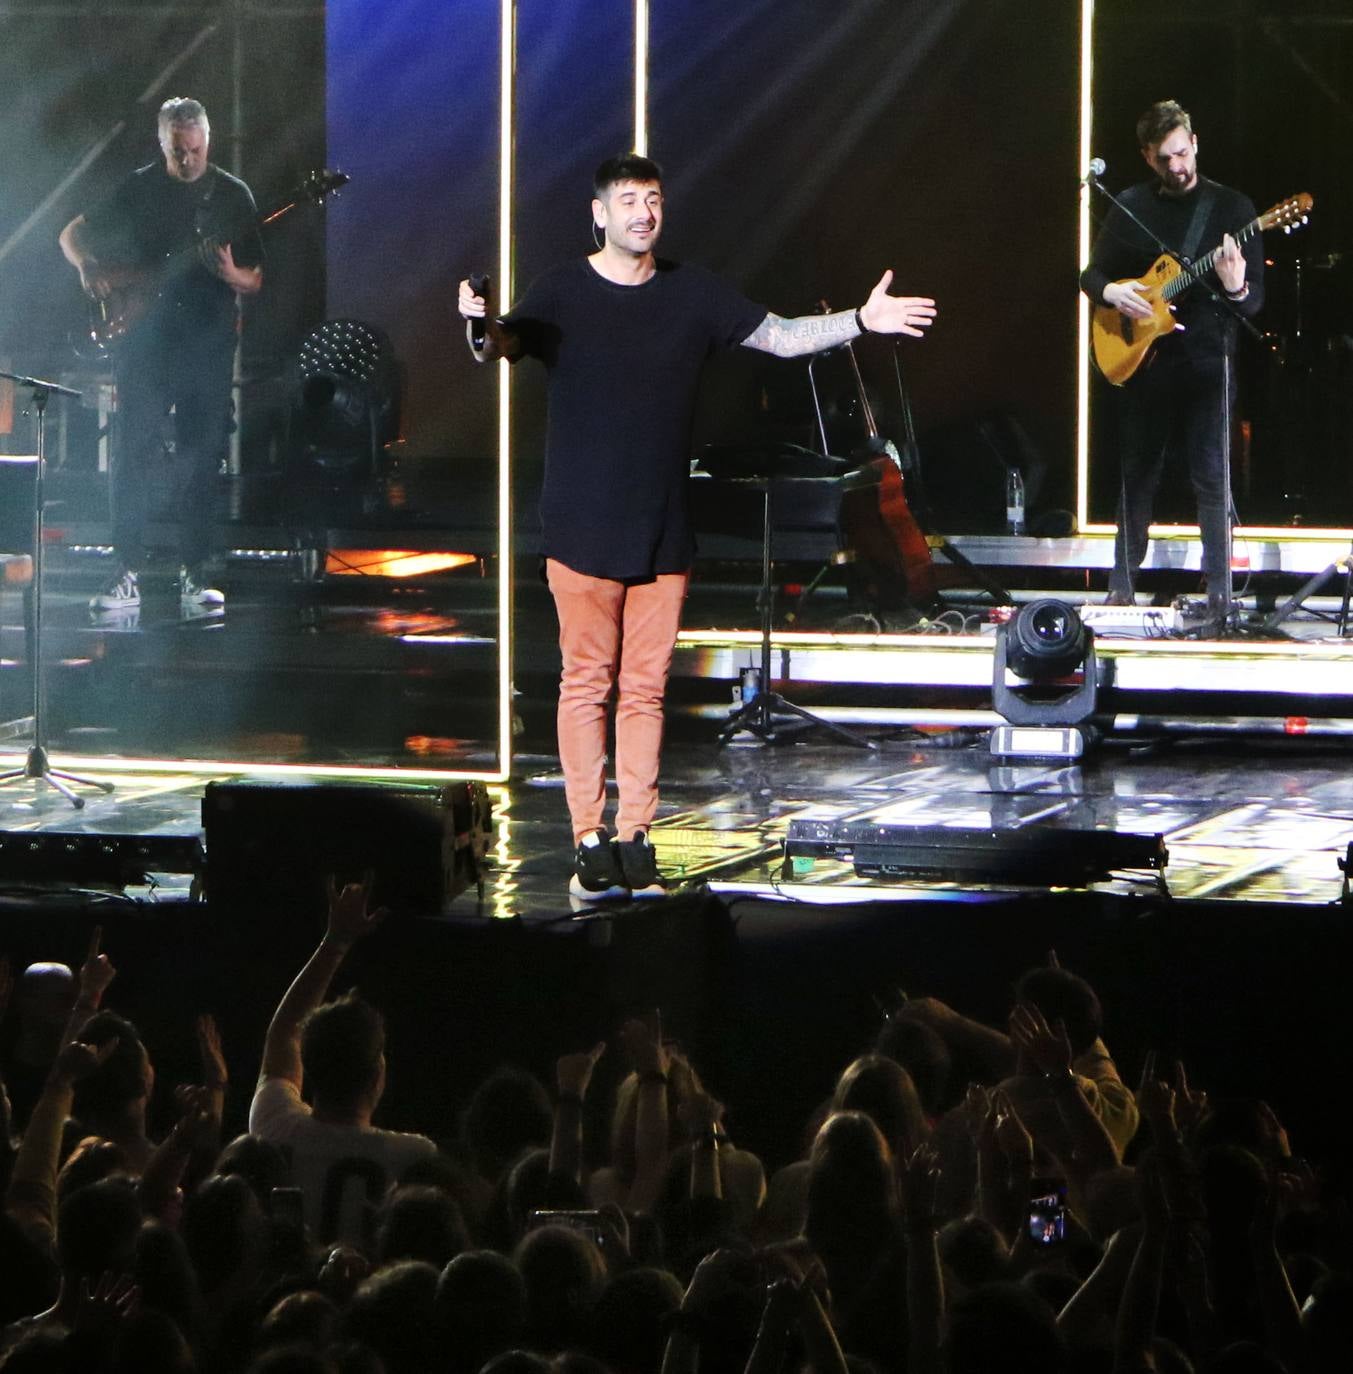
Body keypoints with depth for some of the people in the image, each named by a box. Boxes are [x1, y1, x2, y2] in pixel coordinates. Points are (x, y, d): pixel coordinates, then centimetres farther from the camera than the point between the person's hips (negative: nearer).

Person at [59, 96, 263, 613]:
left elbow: (256, 281, 7)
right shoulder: (138, 189, 5)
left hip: (208, 342, 1)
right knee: (134, 450, -7)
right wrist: (90, 271, -7)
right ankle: (126, 575, -6)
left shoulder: (232, 195, 6)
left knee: (201, 457, 1)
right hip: (145, 340, -1)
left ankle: (193, 572, 9)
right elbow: (72, 235, 13)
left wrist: (231, 275, -15)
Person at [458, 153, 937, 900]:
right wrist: (480, 329, -41)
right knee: (587, 683, -2)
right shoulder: (563, 292, -3)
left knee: (645, 687, 6)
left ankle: (635, 840, 11)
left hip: (662, 530, 3)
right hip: (583, 529, -3)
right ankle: (589, 841, 3)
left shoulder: (691, 292, 7)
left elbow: (779, 335, 13)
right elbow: (504, 344, -17)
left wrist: (860, 321, 0)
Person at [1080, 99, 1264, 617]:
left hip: (1206, 359, -3)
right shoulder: (1131, 206, 7)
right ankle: (1122, 588, 17)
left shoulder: (1230, 207, -2)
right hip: (1144, 358, 3)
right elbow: (1092, 273, 15)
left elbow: (1255, 300, -3)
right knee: (1137, 473, 8)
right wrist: (1111, 291, -8)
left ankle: (1219, 590, -3)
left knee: (1212, 475, -8)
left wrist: (1237, 289, -27)